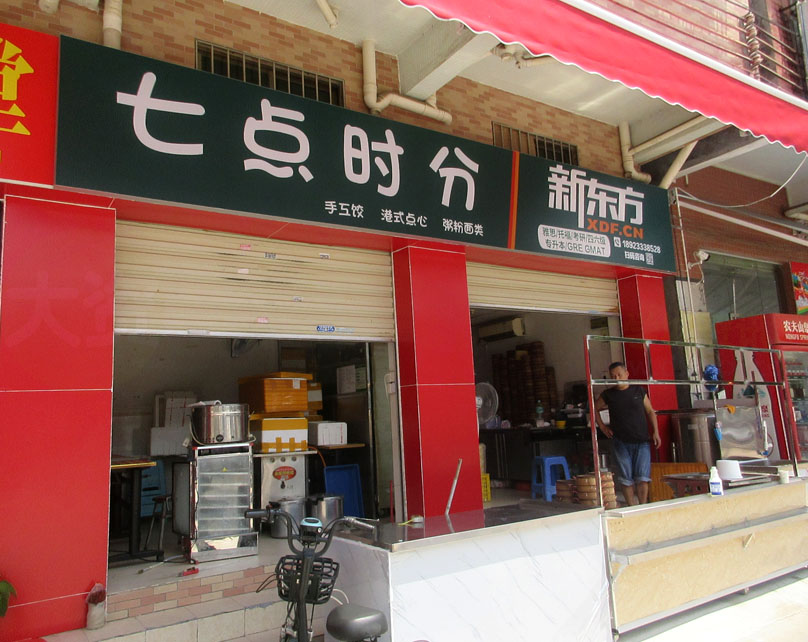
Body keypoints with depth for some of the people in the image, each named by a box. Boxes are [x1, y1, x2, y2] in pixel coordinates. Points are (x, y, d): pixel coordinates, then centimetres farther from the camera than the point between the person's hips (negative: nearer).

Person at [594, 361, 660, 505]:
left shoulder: (639, 391, 5)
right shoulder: (608, 395, 3)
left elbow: (650, 411, 12)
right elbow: (595, 408, 18)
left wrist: (655, 432, 4)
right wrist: (603, 427, 9)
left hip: (641, 441, 0)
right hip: (621, 443, 0)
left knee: (642, 477, -4)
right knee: (626, 479, 4)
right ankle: (632, 508, 14)